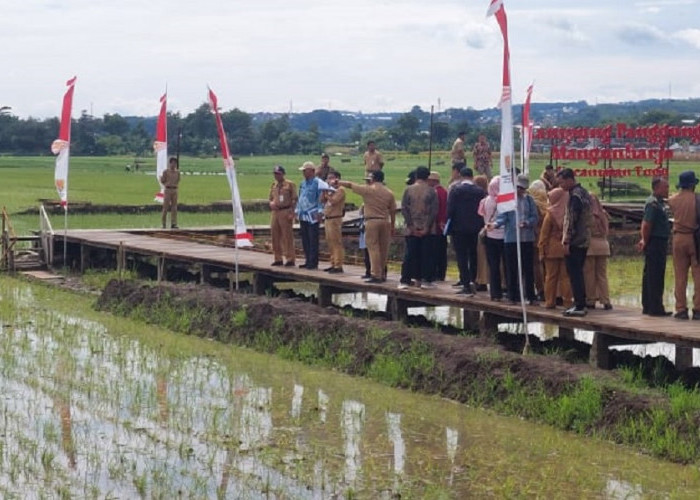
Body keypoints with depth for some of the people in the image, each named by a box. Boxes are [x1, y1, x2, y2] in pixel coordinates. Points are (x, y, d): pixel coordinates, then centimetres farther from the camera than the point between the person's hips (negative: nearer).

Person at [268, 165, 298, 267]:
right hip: (274, 212, 6)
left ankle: (290, 259, -2)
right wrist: (271, 203, -1)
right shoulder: (273, 185, 16)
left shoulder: (290, 184, -2)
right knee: (275, 236, 8)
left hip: (285, 212, -6)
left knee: (287, 236, -6)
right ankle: (278, 259, 17)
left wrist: (291, 213, -14)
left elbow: (294, 200, -5)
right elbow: (270, 198, 24)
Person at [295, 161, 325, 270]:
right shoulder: (303, 183, 17)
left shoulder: (318, 183, -8)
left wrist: (320, 212, -19)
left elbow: (321, 198, -13)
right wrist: (297, 211, 21)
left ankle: (313, 262, -3)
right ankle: (308, 261, 17)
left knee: (313, 240, -6)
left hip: (313, 216, -8)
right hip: (303, 215, 8)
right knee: (305, 239, 10)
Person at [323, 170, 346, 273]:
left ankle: (338, 266, -9)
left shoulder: (340, 189, -9)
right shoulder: (330, 189, 18)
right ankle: (333, 264, 18)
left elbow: (333, 201, -20)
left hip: (335, 219, -9)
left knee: (336, 242, -9)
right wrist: (325, 190, 3)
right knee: (330, 242, 12)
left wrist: (327, 192, -11)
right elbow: (323, 200, 12)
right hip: (328, 218, 9)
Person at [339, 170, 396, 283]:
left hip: (372, 221, -5)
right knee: (383, 249, 10)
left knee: (373, 249, -5)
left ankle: (376, 275, -10)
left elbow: (350, 184, 5)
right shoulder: (389, 193, 7)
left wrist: (338, 182, 20)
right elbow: (393, 211, 8)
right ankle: (382, 274, 17)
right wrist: (392, 226, 16)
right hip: (385, 222, 5)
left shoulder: (368, 190, -4)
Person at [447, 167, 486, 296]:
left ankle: (466, 284, -3)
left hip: (459, 228, -3)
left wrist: (449, 225, 0)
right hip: (475, 228, 3)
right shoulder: (480, 191, 0)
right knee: (473, 256, 15)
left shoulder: (455, 190, -8)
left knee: (462, 257, 0)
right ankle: (472, 280, 9)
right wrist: (481, 225, 9)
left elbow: (450, 209, -9)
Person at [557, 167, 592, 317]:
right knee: (578, 274, 15)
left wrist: (566, 241, -17)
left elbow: (571, 221, -19)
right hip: (584, 241, 9)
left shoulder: (575, 196, -15)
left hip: (575, 242, -9)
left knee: (574, 274, -6)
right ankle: (581, 304, 18)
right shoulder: (584, 193, 14)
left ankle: (579, 306, -6)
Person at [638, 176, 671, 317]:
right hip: (655, 243, -10)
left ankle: (647, 307, 20)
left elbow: (646, 225, 21)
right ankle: (655, 308, -4)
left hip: (660, 243, 10)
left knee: (649, 276, 13)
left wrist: (644, 240, 16)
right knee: (655, 277, -7)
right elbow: (647, 225, -21)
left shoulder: (660, 203, 16)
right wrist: (646, 241, -12)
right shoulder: (653, 203, -16)